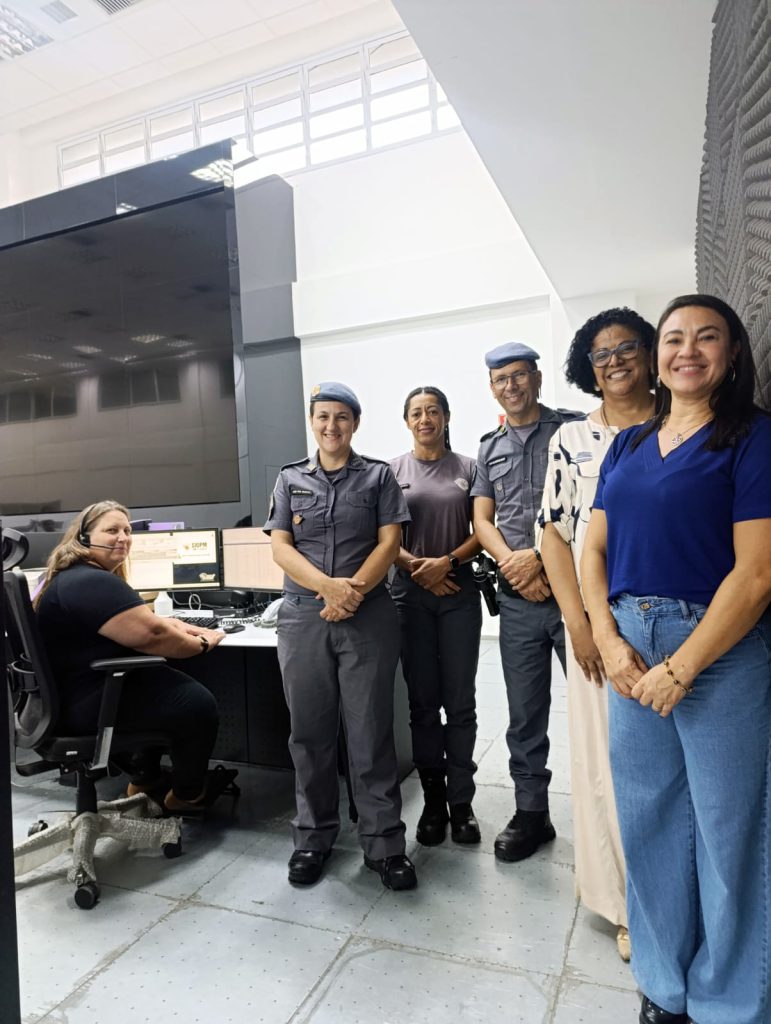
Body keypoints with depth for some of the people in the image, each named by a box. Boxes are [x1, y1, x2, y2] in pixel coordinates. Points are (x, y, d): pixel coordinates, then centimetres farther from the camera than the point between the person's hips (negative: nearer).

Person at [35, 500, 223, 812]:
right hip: (88, 702, -12)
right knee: (198, 703, -13)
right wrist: (203, 643, -13)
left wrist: (184, 628, 3)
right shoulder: (92, 583, -24)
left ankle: (144, 780, 36)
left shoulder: (72, 574, 14)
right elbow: (151, 634, -30)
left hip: (76, 690, 12)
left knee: (173, 680, 27)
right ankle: (187, 795, 13)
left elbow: (140, 620, 17)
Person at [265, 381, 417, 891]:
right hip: (303, 617, 2)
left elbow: (389, 542, -2)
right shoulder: (291, 479, 10)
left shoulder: (378, 475, 6)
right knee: (309, 731, 9)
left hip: (369, 616, -2)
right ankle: (314, 837, 26)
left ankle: (385, 844, 16)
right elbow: (281, 547, 1)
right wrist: (328, 585, -15)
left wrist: (353, 592, -16)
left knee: (371, 731, 2)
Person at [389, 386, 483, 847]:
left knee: (460, 701, 5)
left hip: (459, 591, 0)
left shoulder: (468, 468, 5)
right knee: (423, 701, 7)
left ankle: (461, 801, 17)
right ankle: (433, 801, 20)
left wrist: (447, 561, -12)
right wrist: (418, 567, -11)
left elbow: (483, 531, 2)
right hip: (411, 593, 0)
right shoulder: (392, 471, 5)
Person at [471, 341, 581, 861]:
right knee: (525, 713, 12)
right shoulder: (490, 449, 15)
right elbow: (482, 520, 10)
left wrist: (538, 557, -14)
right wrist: (514, 566, -7)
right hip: (518, 600, 4)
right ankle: (532, 814, 27)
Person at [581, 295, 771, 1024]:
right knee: (648, 820, 15)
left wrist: (680, 669, -14)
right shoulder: (628, 445, 11)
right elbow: (595, 548, 8)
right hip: (632, 646, 5)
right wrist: (609, 641, -6)